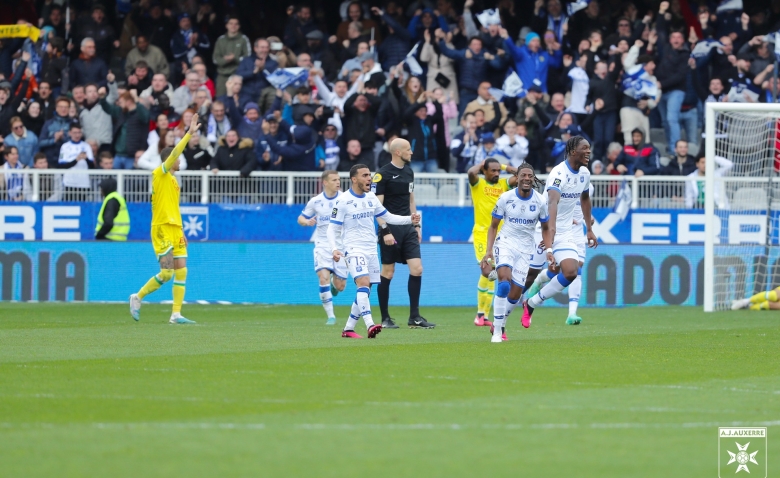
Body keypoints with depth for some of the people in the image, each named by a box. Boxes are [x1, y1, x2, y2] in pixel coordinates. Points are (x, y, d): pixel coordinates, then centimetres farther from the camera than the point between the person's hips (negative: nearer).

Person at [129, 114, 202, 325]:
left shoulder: (172, 179, 19)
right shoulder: (160, 174, -6)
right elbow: (175, 153, -18)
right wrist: (190, 133, -18)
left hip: (175, 229, 9)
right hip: (162, 229, -9)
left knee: (181, 270, 1)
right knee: (167, 272, -11)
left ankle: (176, 314, 1)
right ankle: (138, 297, 7)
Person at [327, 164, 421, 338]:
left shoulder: (371, 198, 9)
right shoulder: (343, 201, -9)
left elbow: (387, 217, 18)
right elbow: (333, 229, -7)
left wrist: (410, 219, 4)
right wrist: (334, 249, -23)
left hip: (371, 250, 7)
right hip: (354, 250, -7)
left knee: (364, 291, 6)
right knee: (363, 283, -24)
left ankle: (348, 329, 17)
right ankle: (370, 325, -34)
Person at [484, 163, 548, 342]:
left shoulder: (541, 201, -3)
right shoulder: (505, 198, -7)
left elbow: (545, 228, 11)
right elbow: (493, 226, 3)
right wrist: (488, 250, -8)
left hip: (526, 248, 2)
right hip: (505, 242, -2)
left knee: (515, 294, 0)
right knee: (504, 279, -27)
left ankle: (499, 325, 27)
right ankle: (497, 330, -21)